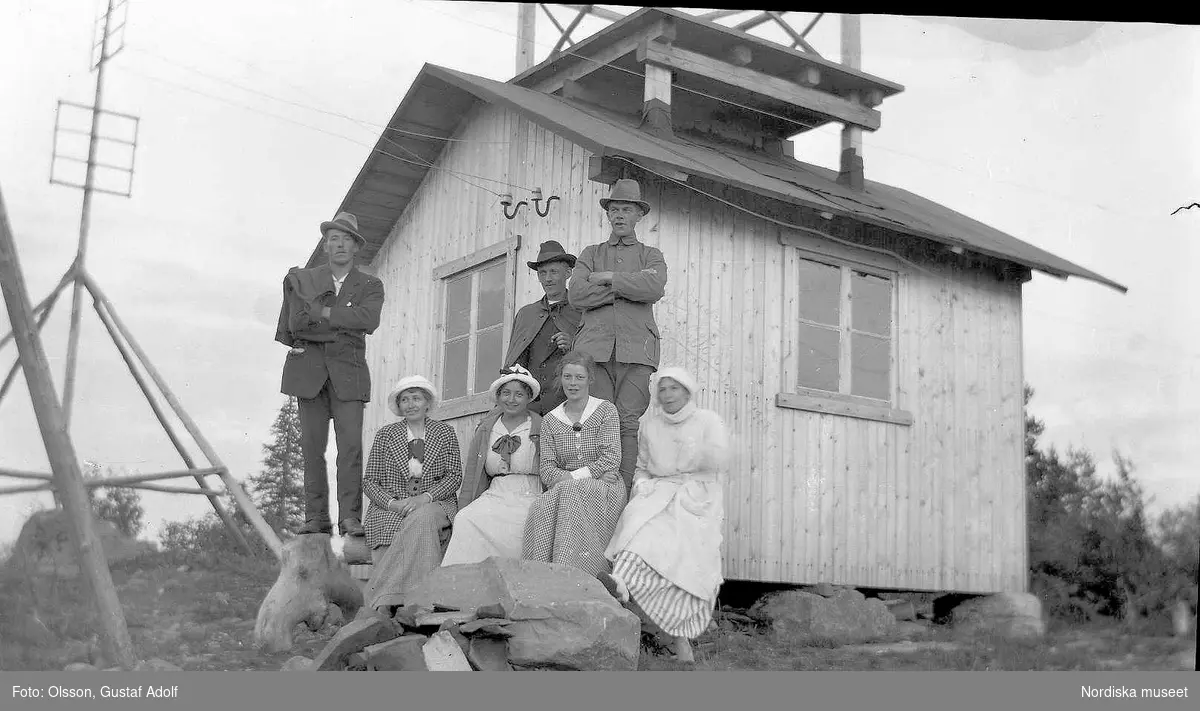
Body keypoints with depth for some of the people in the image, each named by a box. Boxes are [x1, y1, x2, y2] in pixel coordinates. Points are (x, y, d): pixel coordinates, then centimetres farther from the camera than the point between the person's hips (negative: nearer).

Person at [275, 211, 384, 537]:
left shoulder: (370, 286, 10)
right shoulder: (303, 280, 14)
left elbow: (369, 320, -10)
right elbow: (294, 324, 3)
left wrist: (322, 312, -10)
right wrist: (343, 323, -3)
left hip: (348, 372, -1)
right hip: (308, 370, 1)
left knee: (350, 445, -10)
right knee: (312, 446, 0)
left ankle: (350, 517, -8)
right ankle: (316, 518, 3)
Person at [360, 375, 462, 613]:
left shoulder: (445, 433, 11)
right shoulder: (385, 435, 11)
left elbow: (454, 476, 4)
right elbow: (369, 481, 7)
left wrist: (425, 497, -14)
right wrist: (393, 503, -12)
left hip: (435, 506, -1)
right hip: (390, 509, 1)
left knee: (422, 518, -35)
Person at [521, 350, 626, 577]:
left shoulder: (606, 410, 6)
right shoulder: (550, 420, 15)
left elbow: (611, 460, -4)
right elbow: (547, 469, 5)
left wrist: (574, 477, -10)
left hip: (605, 490, -2)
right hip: (566, 490, 2)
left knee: (571, 492, -36)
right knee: (543, 506, -33)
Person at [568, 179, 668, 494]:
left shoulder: (651, 255, 20)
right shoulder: (591, 253, 23)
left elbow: (655, 288, -4)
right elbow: (576, 294, 3)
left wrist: (609, 278, -1)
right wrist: (629, 287, 0)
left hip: (636, 348, -1)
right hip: (595, 346, 1)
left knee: (630, 422, -9)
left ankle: (625, 491, -12)